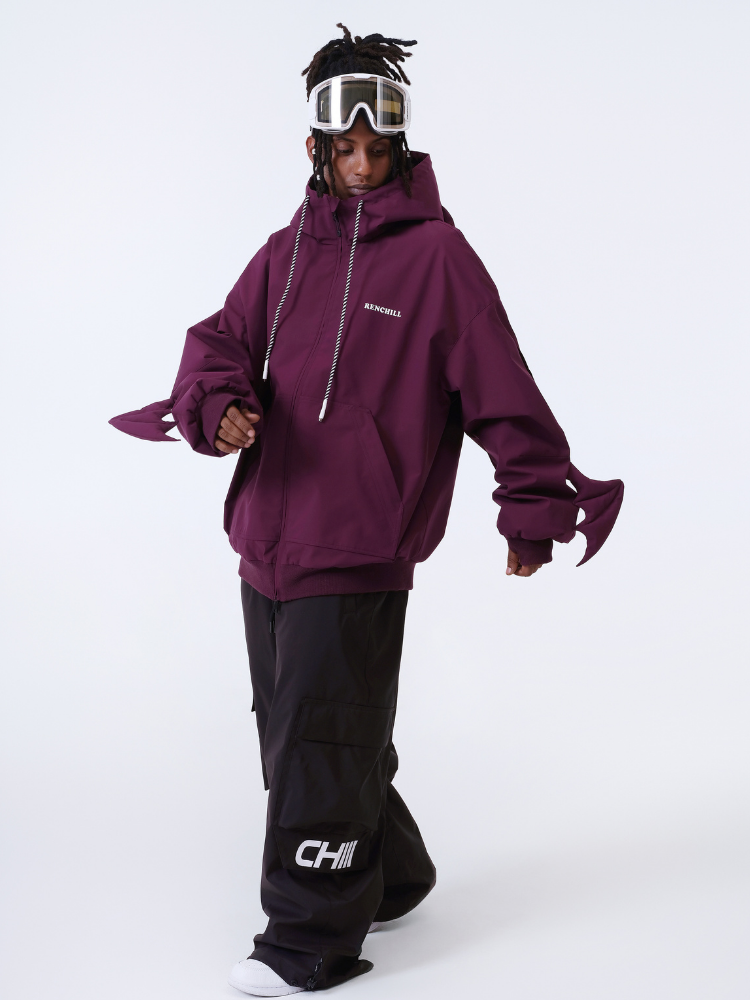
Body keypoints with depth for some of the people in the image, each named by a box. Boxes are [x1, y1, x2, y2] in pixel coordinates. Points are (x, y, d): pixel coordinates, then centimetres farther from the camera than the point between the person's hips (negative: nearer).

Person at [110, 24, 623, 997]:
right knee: (292, 732, 17)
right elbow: (223, 340, 9)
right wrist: (221, 405, -15)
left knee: (320, 744, -4)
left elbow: (500, 387, -5)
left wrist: (532, 507, -3)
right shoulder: (287, 251, 13)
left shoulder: (436, 253, -5)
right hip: (266, 536, 7)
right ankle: (388, 879, 36)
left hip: (357, 551, -7)